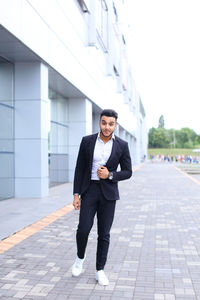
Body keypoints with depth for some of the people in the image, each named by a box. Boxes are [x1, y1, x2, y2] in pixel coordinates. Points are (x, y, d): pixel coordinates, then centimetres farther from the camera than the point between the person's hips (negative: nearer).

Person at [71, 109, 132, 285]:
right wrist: (76, 194, -2)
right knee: (83, 229, -7)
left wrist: (110, 175, -16)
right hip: (89, 190, 0)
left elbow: (127, 172, 2)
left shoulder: (122, 145, -2)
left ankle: (100, 271, 18)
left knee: (104, 234, 4)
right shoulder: (87, 141, -2)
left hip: (109, 192, 0)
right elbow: (79, 169, 2)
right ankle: (80, 257, 23)